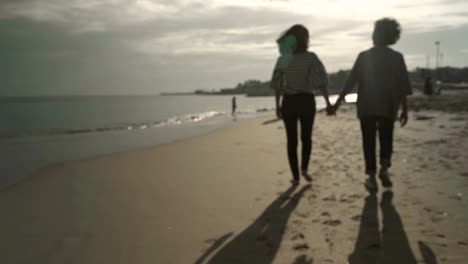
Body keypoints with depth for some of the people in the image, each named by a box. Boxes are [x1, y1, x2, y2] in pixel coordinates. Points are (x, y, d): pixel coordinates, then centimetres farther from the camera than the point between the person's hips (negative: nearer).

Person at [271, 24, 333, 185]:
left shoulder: (283, 59, 2)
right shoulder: (311, 57, -6)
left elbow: (277, 84, 3)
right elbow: (321, 81, -13)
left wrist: (277, 106, 11)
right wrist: (327, 102, -9)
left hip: (288, 102, 2)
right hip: (306, 101, -1)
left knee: (291, 140, 9)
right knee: (306, 137, 19)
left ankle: (295, 177, 10)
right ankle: (304, 168, 7)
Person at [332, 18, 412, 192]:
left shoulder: (364, 56, -3)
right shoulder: (397, 57, 0)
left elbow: (350, 81, -4)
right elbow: (403, 86, -2)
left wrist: (338, 102, 1)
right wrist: (404, 109, 3)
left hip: (367, 107, -1)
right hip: (388, 107, 1)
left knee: (369, 142, 8)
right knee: (386, 139, 16)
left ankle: (372, 177, 6)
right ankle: (384, 168, -5)